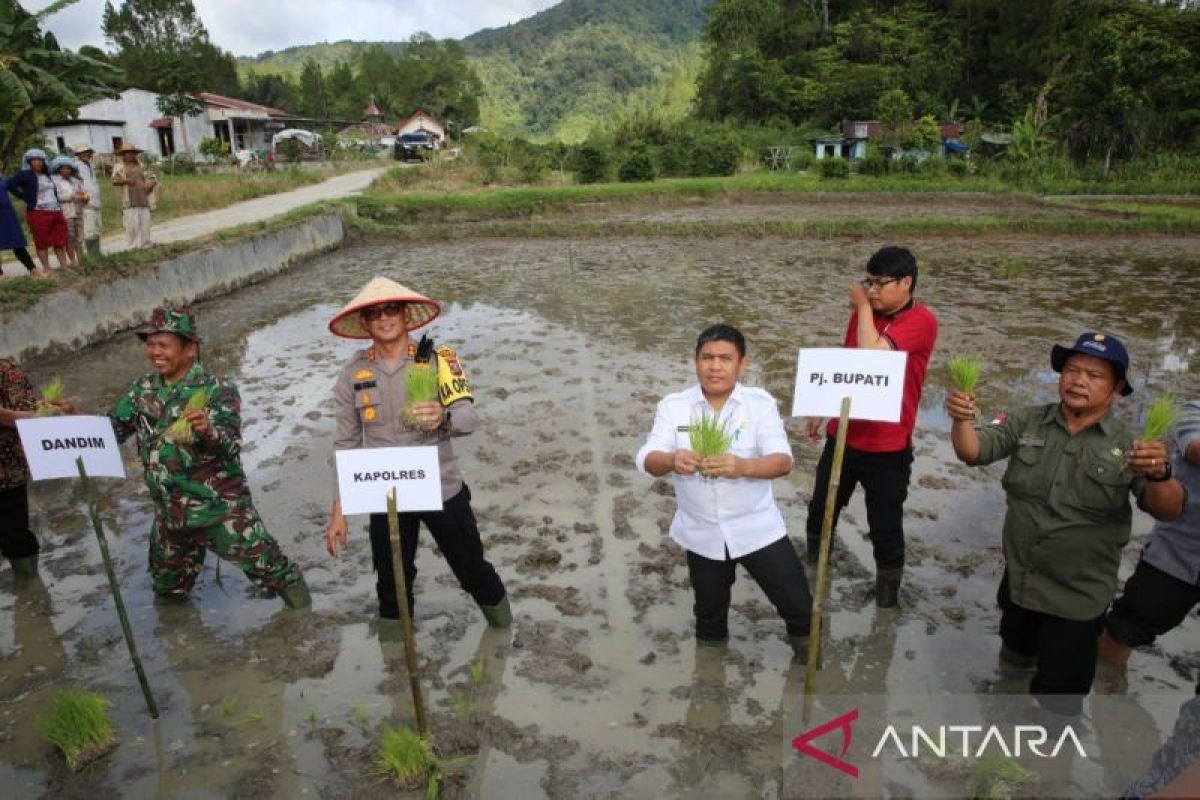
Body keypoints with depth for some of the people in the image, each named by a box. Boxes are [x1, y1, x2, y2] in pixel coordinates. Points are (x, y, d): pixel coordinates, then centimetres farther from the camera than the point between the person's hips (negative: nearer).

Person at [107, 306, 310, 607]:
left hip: (221, 509, -6)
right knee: (167, 588, 22)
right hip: (169, 513, 6)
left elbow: (232, 446, -23)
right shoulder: (143, 389, 5)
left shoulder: (217, 390, -13)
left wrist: (208, 431, -44)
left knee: (266, 568, 0)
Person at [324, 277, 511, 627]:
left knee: (473, 570, 14)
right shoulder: (352, 375, -3)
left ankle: (504, 633, 42)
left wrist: (443, 418, -42)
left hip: (443, 491, -1)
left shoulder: (437, 360, -10)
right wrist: (338, 510, 0)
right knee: (392, 587, 17)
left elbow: (469, 419, -19)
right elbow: (346, 445, 2)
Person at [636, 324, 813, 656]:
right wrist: (672, 460, -42)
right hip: (702, 533, 1)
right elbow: (648, 461, -18)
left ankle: (805, 640, 44)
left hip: (757, 528, -1)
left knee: (795, 599, 12)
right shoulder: (673, 406, -8)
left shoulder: (760, 402, -10)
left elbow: (782, 461, -20)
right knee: (709, 608, 21)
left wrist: (742, 466, -41)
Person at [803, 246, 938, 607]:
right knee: (819, 515, 19)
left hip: (887, 449, -6)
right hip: (842, 437, 6)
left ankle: (887, 602, 32)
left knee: (885, 532, 8)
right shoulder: (865, 312, 5)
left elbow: (872, 354, -30)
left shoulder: (921, 321, -16)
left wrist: (862, 307, -16)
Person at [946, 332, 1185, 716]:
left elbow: (1169, 511, -18)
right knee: (1014, 656, 27)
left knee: (1059, 696, 10)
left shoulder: (1129, 445, -12)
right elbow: (973, 452, -13)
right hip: (1018, 582, 3)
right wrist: (961, 420, -34)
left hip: (1078, 597, -2)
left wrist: (1159, 474, -40)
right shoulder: (1028, 421, -5)